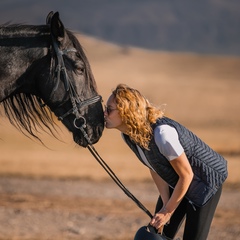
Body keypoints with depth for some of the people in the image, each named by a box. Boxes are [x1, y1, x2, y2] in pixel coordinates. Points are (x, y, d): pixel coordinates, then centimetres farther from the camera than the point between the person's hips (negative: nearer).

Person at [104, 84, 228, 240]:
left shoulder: (162, 133, -36)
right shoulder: (128, 134, -11)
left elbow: (186, 175, -26)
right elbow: (155, 169, 3)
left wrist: (168, 211, -17)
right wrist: (165, 204, -3)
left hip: (205, 181, -8)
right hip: (175, 182, 8)